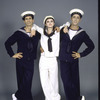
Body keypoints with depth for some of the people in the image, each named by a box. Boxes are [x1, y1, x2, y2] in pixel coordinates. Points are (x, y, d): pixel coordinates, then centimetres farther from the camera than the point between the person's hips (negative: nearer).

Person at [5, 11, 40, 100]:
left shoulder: (37, 33, 4)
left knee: (27, 83, 3)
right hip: (21, 61, -1)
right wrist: (12, 54, -1)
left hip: (30, 61, 2)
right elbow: (7, 43, 4)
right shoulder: (19, 33, -1)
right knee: (21, 82, 4)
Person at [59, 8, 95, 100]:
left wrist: (81, 54, -1)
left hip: (73, 60, -1)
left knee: (74, 82, 5)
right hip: (63, 60, 1)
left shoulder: (82, 33, -1)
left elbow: (91, 46, 9)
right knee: (66, 81, -4)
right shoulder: (64, 30, 3)